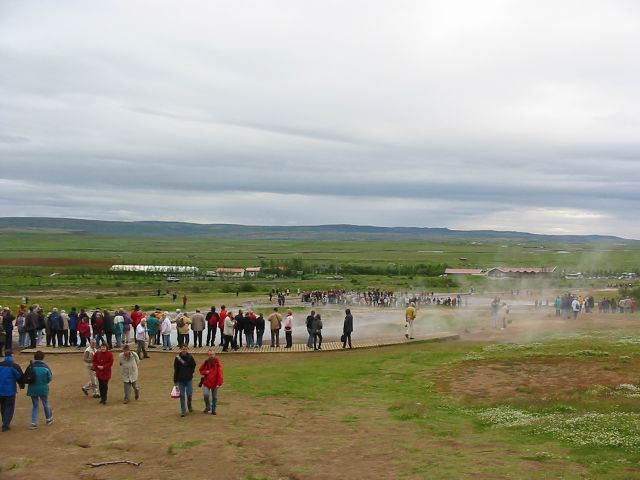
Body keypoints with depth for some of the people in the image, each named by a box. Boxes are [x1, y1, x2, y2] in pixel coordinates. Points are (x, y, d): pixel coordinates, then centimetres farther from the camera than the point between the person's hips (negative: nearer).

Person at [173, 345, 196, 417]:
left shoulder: (190, 357, 0)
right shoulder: (177, 358, -2)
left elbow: (194, 365, 1)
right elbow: (176, 370, 0)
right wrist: (175, 381, -1)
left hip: (189, 379, 0)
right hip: (180, 380, 0)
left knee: (189, 394, 0)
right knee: (182, 396, 2)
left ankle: (189, 406, 29)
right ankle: (183, 411, 10)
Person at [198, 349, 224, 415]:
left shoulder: (217, 363, -7)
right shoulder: (206, 362, 2)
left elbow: (220, 373, -11)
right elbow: (201, 370, 14)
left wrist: (219, 383, -17)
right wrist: (205, 372, -9)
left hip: (214, 383, -1)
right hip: (206, 382, 1)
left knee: (214, 397, 8)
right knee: (206, 394, -17)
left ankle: (213, 410, 24)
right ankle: (207, 407, 7)